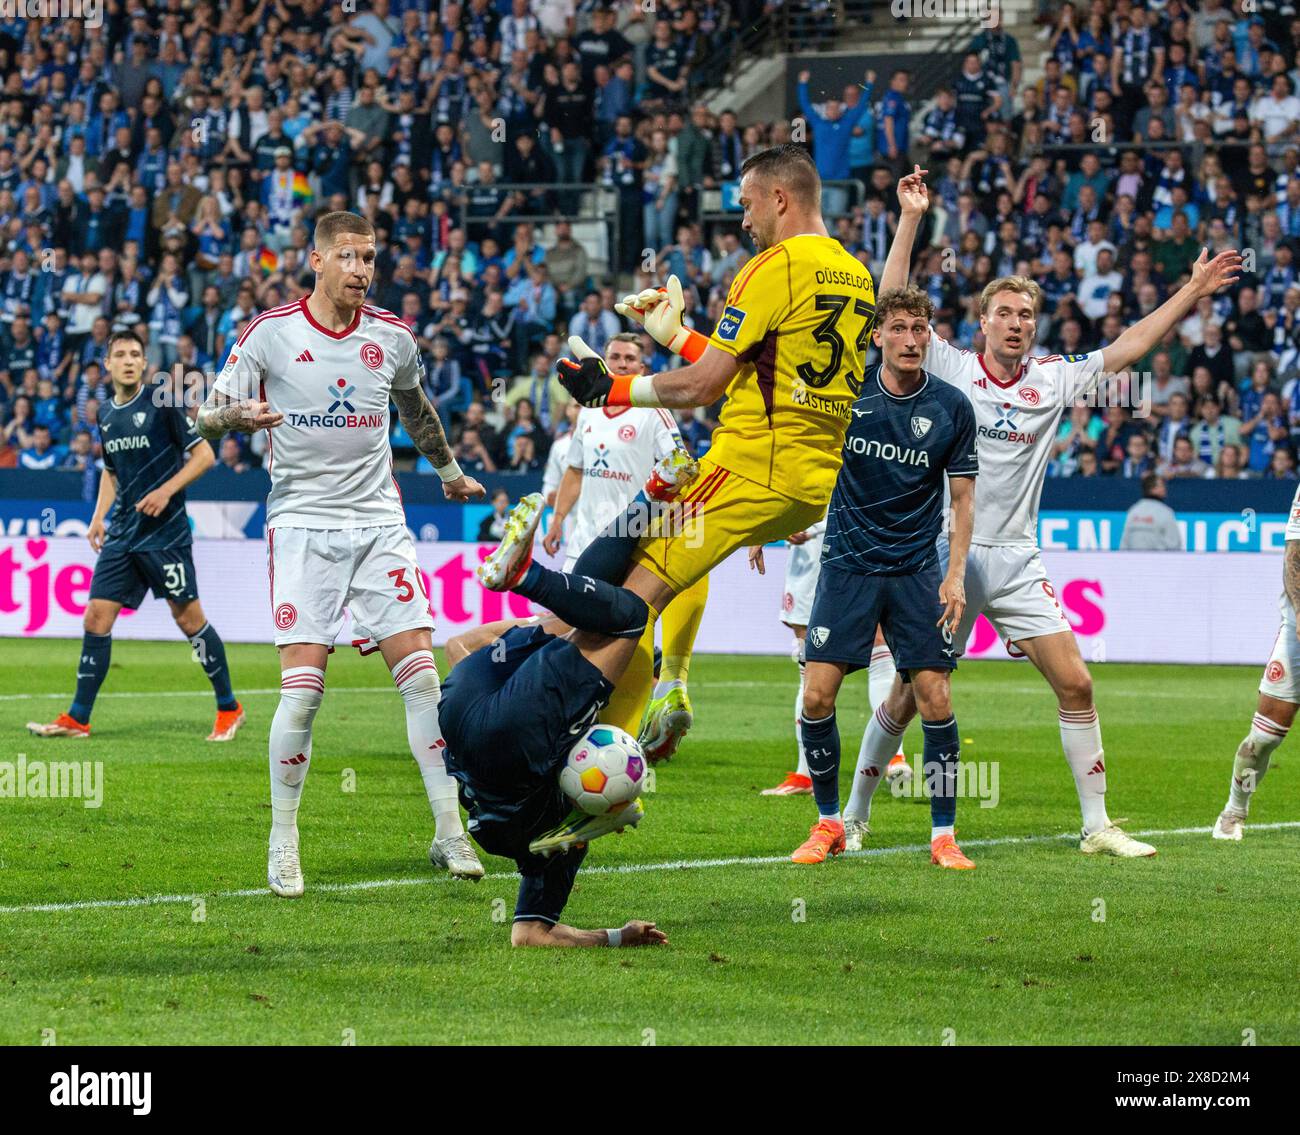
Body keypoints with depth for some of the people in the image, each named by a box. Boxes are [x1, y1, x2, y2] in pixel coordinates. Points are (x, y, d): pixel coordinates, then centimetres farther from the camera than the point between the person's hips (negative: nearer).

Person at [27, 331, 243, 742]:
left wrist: (167, 491, -17)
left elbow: (204, 455, -7)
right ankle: (77, 719, 5)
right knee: (96, 617, 0)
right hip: (122, 533, 6)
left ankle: (229, 708, 12)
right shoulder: (106, 415, 12)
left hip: (164, 531, -6)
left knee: (188, 617, -2)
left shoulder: (161, 403, -7)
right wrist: (99, 516, 13)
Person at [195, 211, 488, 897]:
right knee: (302, 687, -12)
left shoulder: (392, 337, 5)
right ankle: (282, 846, 1)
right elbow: (208, 417, -1)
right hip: (302, 524, -3)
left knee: (421, 674, -6)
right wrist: (235, 415, -24)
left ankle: (449, 834, 2)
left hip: (379, 524, 3)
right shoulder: (271, 332, -4)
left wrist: (449, 469, 37)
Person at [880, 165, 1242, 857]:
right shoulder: (949, 368, 0)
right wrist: (910, 219, -11)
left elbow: (1127, 349, 11)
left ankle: (1097, 826, 6)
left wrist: (1192, 293, 6)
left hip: (1016, 561, 3)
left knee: (1075, 683, -3)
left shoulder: (1052, 380, 8)